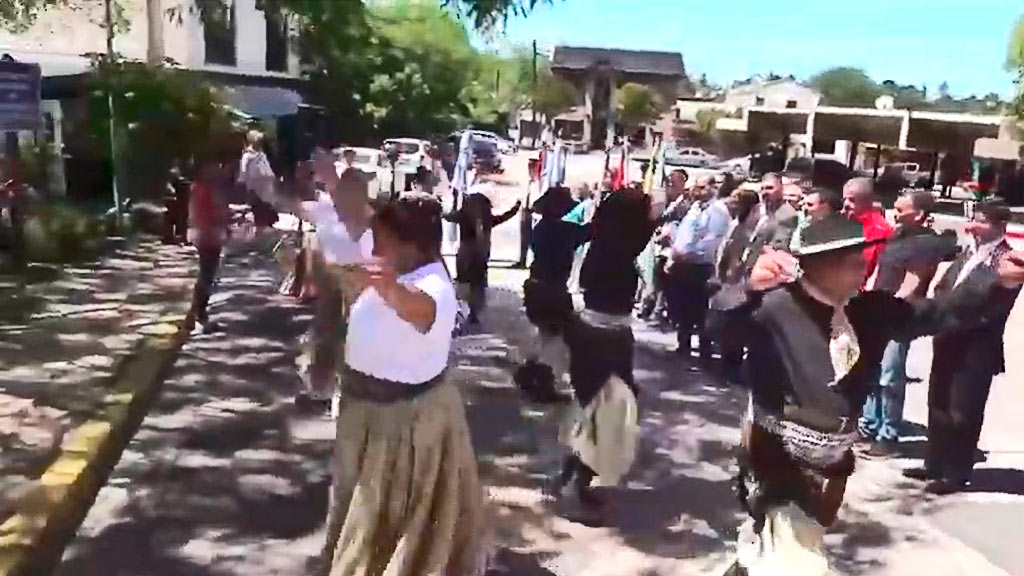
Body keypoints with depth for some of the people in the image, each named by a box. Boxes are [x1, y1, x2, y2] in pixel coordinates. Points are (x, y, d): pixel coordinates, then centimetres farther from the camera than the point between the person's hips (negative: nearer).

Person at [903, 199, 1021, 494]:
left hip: (976, 349, -8)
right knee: (939, 408, 15)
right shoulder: (969, 254, 13)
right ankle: (935, 464, 29)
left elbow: (987, 308, -19)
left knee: (962, 414, 1)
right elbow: (941, 288, 15)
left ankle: (956, 474, 14)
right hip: (948, 343, 8)